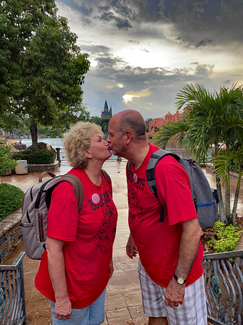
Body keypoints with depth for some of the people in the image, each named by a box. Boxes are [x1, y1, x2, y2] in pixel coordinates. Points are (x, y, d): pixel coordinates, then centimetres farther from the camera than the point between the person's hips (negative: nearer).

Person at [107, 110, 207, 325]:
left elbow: (193, 230, -29)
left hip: (177, 269, -7)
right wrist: (133, 236, 21)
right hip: (148, 263, 8)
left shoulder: (166, 169, -31)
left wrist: (178, 281, -23)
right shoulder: (134, 164, -3)